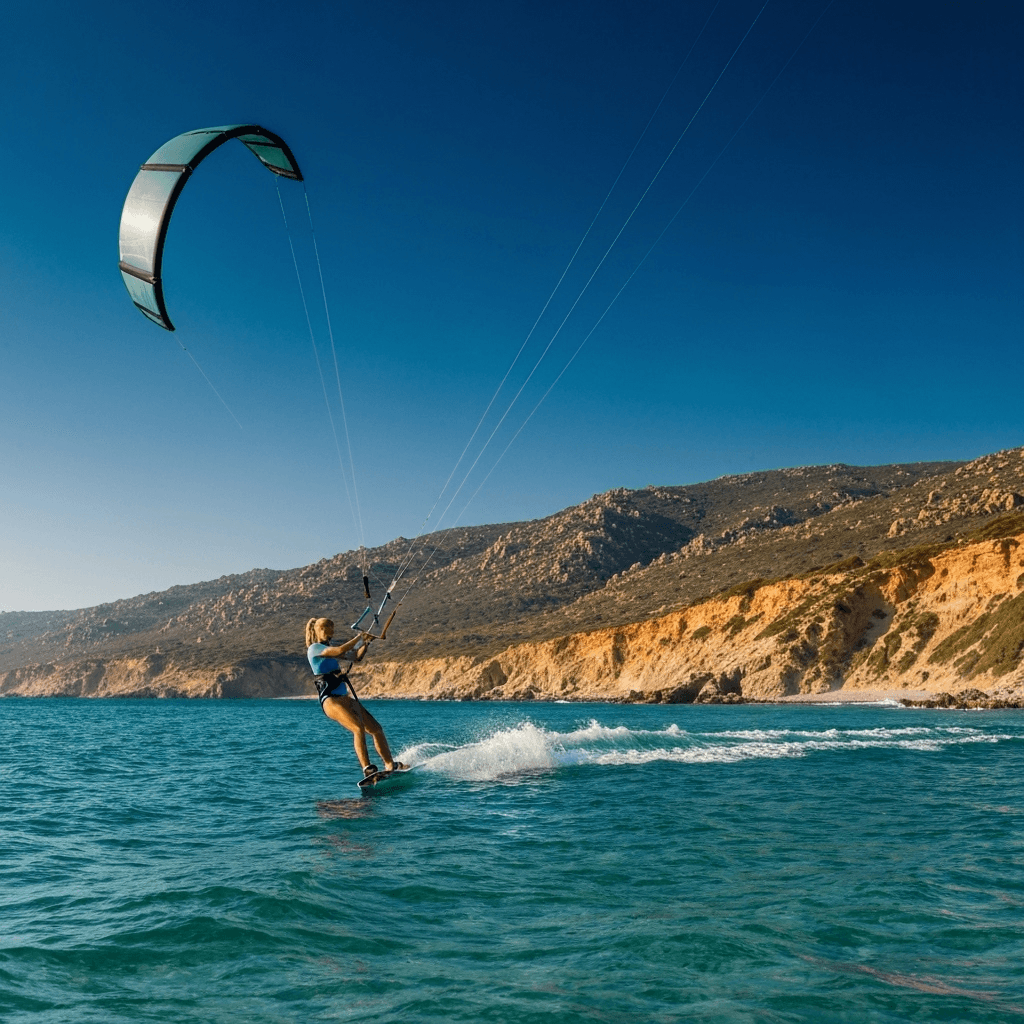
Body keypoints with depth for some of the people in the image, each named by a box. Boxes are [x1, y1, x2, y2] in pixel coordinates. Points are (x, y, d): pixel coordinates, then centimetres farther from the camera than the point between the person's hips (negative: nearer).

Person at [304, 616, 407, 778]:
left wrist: (366, 642, 6)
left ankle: (390, 764, 16)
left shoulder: (330, 648, 21)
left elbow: (357, 657, 23)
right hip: (330, 700, -9)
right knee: (359, 728, -29)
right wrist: (359, 637, -7)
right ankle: (367, 769, -32)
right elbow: (340, 650, -20)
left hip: (345, 698, 9)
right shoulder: (314, 648, -5)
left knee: (376, 728, 6)